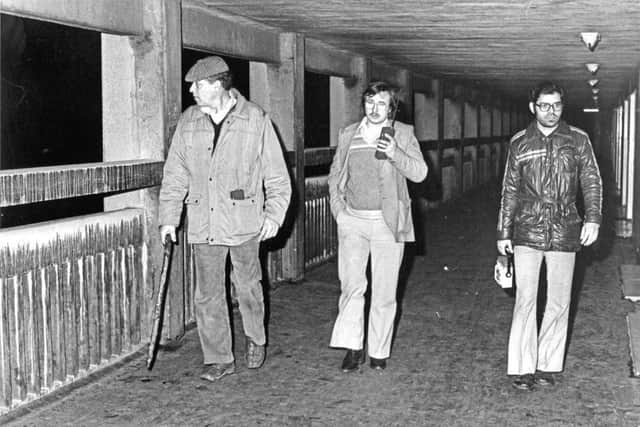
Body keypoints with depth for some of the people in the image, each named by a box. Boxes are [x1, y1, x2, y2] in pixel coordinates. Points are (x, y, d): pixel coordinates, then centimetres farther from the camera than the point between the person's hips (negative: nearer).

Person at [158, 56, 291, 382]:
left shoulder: (255, 120, -3)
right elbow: (174, 175, 10)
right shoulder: (188, 122, 6)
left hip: (244, 223, -3)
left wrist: (274, 213, -8)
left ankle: (256, 340, 34)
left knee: (247, 286, 9)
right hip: (203, 224, 3)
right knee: (208, 295, 4)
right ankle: (219, 359, 15)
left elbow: (276, 175, 0)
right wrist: (169, 217, 5)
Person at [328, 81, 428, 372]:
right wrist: (338, 207, 4)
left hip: (388, 221, -2)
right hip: (352, 220, 2)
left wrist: (395, 154, -24)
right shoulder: (348, 135, 10)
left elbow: (420, 173, -7)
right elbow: (335, 174, 18)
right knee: (351, 285, -6)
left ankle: (379, 352, 15)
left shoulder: (403, 134, 2)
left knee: (384, 292, 4)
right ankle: (353, 348, 3)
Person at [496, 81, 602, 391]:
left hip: (564, 234, 1)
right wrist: (503, 233, 9)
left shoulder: (577, 140, 4)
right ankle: (523, 368, 3)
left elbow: (592, 182, 5)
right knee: (525, 300, -3)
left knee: (559, 303, 6)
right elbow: (509, 190, 10)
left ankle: (548, 365, 17)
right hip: (527, 233, 0)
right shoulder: (519, 143, 6)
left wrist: (593, 218, -9)